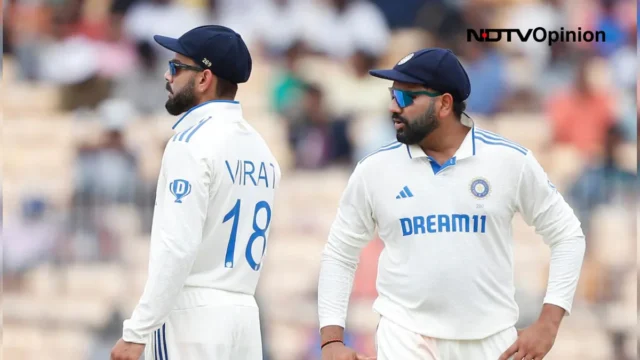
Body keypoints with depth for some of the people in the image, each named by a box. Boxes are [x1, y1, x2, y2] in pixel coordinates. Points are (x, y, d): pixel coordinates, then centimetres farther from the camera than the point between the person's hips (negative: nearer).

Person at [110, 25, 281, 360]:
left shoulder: (193, 141, -12)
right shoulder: (259, 147, 14)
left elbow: (178, 248, -19)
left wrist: (136, 332, -19)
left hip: (192, 316, -8)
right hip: (243, 313, 8)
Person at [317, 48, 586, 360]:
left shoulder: (509, 161, -2)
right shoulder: (375, 170, 1)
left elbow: (567, 235, 5)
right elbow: (339, 255, 9)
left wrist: (547, 326, -4)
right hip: (405, 335, 0)